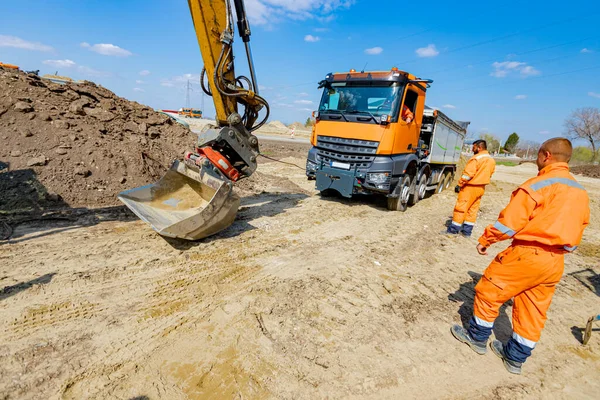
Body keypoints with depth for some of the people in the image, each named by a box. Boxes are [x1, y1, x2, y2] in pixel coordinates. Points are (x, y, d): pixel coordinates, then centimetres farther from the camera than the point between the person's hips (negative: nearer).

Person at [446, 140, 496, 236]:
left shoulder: (476, 158, -17)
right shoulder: (492, 160, 10)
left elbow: (468, 174, -21)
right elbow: (490, 175, 16)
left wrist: (460, 183, -10)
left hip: (470, 187, -8)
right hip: (481, 188, 9)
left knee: (461, 207, -2)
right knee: (473, 209, 12)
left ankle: (454, 229, 2)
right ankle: (467, 230, 17)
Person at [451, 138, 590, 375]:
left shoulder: (540, 184, -14)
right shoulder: (580, 192, 11)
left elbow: (510, 221, -18)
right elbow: (578, 229, 18)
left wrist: (485, 240, -6)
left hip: (526, 254, -8)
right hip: (555, 262, 8)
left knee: (489, 292, 9)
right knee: (533, 311, 15)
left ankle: (477, 337, 24)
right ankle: (515, 358, 29)